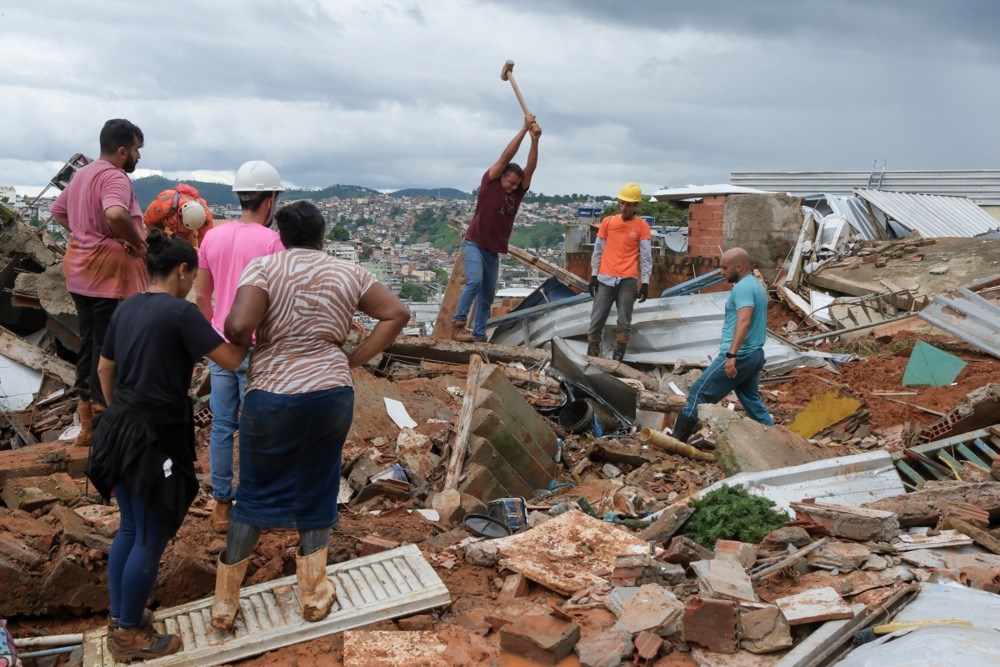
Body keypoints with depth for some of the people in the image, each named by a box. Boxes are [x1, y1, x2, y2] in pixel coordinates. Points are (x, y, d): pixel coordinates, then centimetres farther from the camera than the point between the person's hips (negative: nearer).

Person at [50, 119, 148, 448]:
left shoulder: (83, 174, 15)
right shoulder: (114, 177, -17)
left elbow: (57, 211, 27)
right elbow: (116, 214, -36)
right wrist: (137, 242, -21)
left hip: (81, 271, 10)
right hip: (108, 273, -10)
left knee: (88, 342, 16)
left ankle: (87, 426, 24)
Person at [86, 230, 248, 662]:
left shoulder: (126, 308, 8)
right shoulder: (181, 312, -16)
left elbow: (104, 369, 16)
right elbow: (231, 359, -18)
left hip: (119, 428, 9)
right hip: (156, 436, -8)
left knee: (130, 529, 21)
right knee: (152, 539, 6)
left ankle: (117, 620, 33)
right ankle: (129, 635, 18)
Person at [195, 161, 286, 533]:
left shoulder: (213, 237, 4)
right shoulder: (271, 240, -13)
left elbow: (201, 296, 9)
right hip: (257, 348, -5)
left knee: (222, 425, 12)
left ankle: (221, 503, 20)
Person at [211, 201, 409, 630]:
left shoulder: (264, 267, -7)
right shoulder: (348, 273, 5)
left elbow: (238, 326, -20)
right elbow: (397, 313, 6)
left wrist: (238, 342, 2)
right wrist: (356, 359, 5)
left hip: (271, 398, -2)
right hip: (332, 395, 2)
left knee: (255, 496, 14)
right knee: (316, 494, 17)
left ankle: (225, 603, 24)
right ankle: (314, 595, 28)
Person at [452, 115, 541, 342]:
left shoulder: (518, 191, 4)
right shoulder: (489, 182, -7)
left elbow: (530, 167, -9)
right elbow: (506, 156, -15)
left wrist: (535, 140, -22)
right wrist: (524, 129, -17)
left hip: (494, 251, 6)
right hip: (474, 244, -6)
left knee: (487, 296, 6)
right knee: (474, 281, -25)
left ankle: (478, 334, 12)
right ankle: (458, 324, -18)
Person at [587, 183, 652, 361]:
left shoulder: (642, 226, 2)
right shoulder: (608, 221, 8)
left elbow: (646, 256, -1)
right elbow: (598, 250, 11)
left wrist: (645, 283, -7)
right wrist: (594, 275, 7)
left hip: (628, 280, -2)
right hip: (606, 279, 2)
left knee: (624, 323, 0)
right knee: (596, 320, 0)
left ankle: (617, 360, 7)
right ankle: (591, 357, 10)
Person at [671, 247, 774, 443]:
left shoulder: (742, 287, -14)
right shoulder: (757, 286, 18)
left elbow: (744, 321, -28)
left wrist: (732, 354, -35)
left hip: (739, 356, -10)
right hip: (755, 354, 10)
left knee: (699, 392, -5)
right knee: (752, 400, 16)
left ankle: (676, 440, -4)